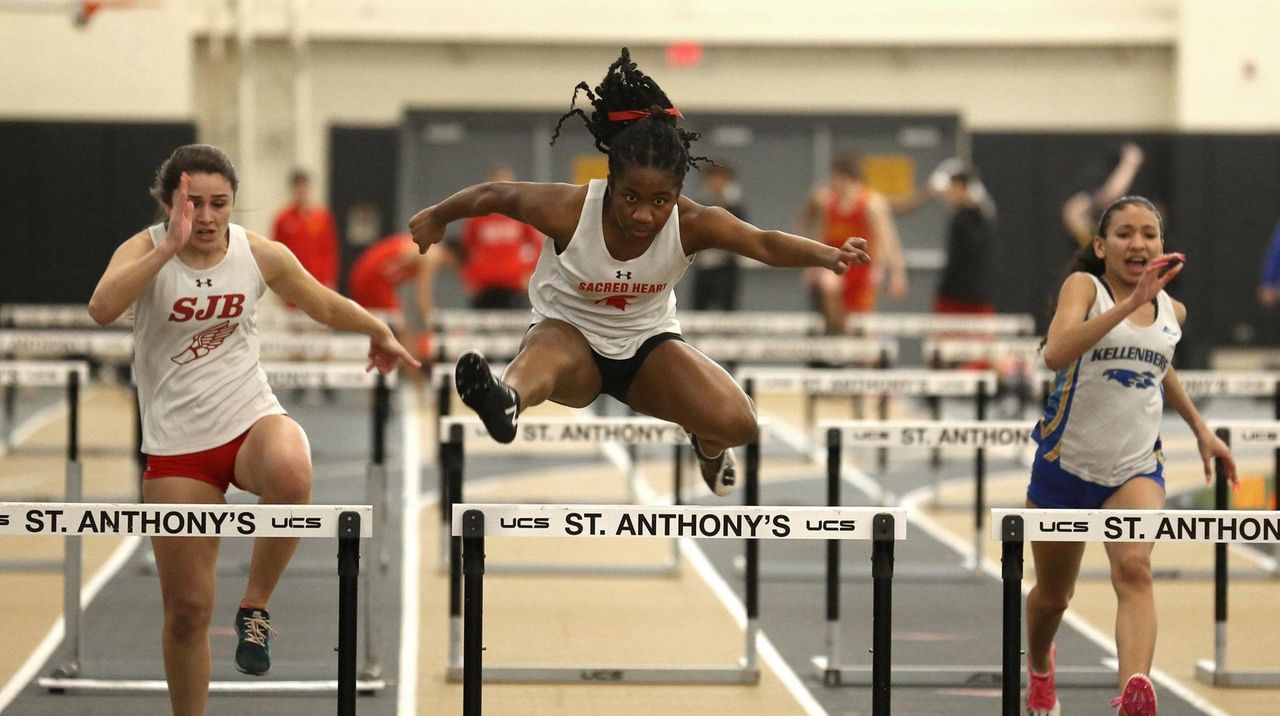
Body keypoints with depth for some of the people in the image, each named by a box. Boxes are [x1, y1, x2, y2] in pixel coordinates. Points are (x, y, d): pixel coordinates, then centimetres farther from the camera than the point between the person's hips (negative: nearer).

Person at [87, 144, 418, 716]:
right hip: (176, 444, -1)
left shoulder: (260, 255, 0)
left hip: (252, 418, 1)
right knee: (187, 609, 1)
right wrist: (170, 245, -31)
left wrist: (379, 333, 29)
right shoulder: (146, 250, -7)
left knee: (291, 476, -37)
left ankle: (256, 606, -15)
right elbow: (102, 308, -29)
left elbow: (325, 305, 19)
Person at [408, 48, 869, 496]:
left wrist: (827, 255, -51)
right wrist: (436, 218, 9)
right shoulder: (569, 211, -26)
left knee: (737, 423, -19)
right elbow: (494, 196, -9)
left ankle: (707, 448, 20)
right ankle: (507, 400, -80)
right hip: (570, 331, -2)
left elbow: (765, 244, -31)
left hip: (648, 342, 3)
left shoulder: (692, 223, -22)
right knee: (546, 355, -42)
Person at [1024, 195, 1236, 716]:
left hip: (1137, 469, 2)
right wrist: (1131, 302, -39)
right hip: (1066, 464, -2)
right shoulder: (1084, 286, -11)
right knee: (1053, 594, 16)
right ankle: (1039, 666, 50)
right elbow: (1057, 353, -32)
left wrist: (1200, 428, 26)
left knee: (1134, 567, -28)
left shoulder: (1172, 311, 5)